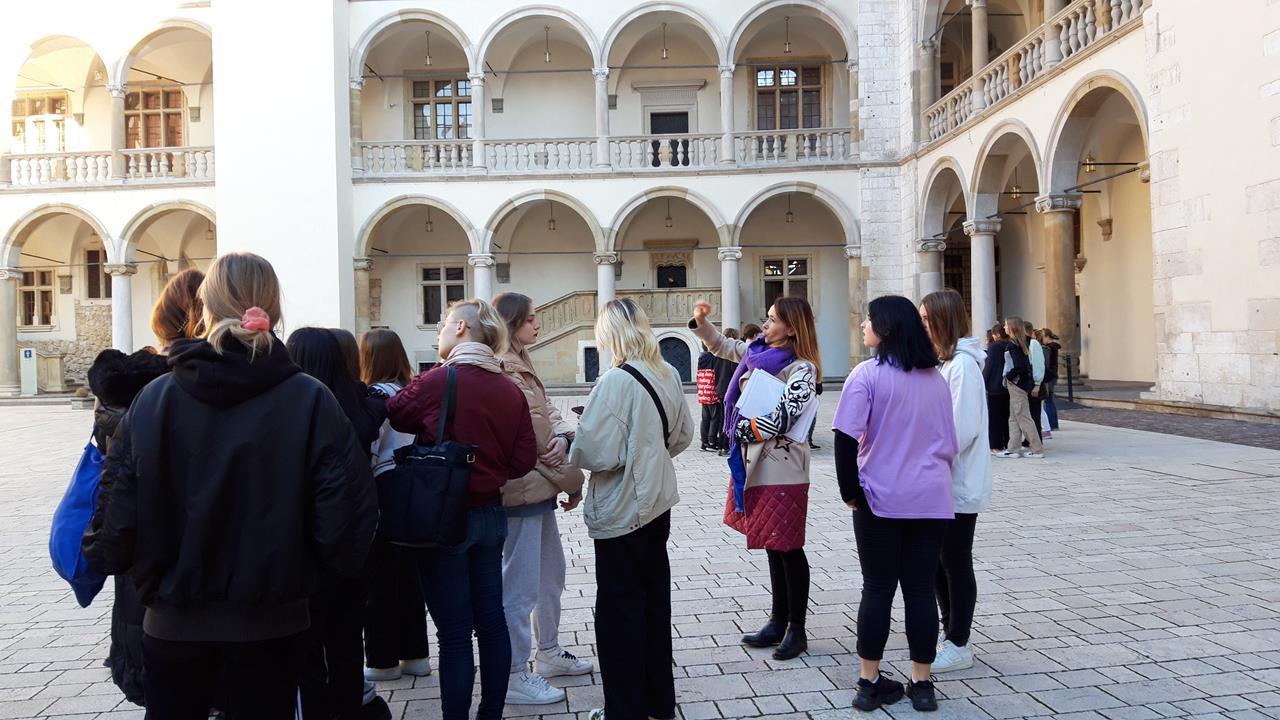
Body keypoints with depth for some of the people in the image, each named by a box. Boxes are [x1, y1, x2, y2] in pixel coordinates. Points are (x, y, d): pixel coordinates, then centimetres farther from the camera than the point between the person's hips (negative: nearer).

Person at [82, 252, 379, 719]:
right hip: (269, 619, -1)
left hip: (174, 616, 1)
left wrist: (103, 557, 13)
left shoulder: (155, 398, -9)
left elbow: (122, 508, -8)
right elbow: (344, 513, -15)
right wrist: (336, 564, 5)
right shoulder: (311, 401, -13)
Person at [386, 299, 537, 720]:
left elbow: (393, 415, 2)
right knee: (491, 621, 15)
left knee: (454, 632, 2)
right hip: (490, 514, 6)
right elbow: (525, 459, 1)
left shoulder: (436, 382, -15)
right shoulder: (510, 389, 0)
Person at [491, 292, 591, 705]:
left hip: (539, 486, 11)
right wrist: (572, 480, -11)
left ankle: (549, 654, 35)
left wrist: (563, 437, -12)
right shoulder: (502, 370, -18)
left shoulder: (521, 366, 15)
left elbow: (548, 415, 11)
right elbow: (534, 435, -19)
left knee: (551, 572, 21)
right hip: (523, 489, -11)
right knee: (521, 586, -3)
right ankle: (515, 678, 8)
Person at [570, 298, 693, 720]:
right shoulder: (668, 375, 3)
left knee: (620, 609, 5)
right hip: (657, 502, 8)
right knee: (654, 598, 18)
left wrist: (572, 449, -4)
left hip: (619, 511, -8)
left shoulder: (616, 382, -21)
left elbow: (596, 453, -23)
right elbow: (682, 435, 13)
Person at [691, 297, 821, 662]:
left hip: (782, 469, -8)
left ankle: (797, 630, 14)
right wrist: (700, 321, 13)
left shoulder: (802, 369, -14)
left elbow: (782, 416, -25)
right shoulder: (758, 351, 8)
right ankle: (778, 622, 28)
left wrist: (744, 428, -13)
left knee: (788, 548, 1)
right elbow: (723, 346, 25)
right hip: (754, 464, 8)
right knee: (772, 546, 16)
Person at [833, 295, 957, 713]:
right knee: (921, 590, 9)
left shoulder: (868, 374, -9)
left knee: (877, 589, 5)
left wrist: (850, 491, -5)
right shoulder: (937, 378, 7)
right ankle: (921, 685, 15)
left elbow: (846, 438, -14)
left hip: (880, 500, -3)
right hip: (932, 499, 3)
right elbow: (950, 440, 12)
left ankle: (870, 683, 12)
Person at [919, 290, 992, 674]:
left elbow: (962, 430, -22)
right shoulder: (940, 361, 13)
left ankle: (959, 645, 15)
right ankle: (950, 633, 29)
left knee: (956, 563, 2)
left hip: (958, 486, -9)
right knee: (937, 562, 16)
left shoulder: (963, 364, -16)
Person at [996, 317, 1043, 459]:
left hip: (1017, 384, -9)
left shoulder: (1012, 345, -16)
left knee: (1023, 418, -3)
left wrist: (1009, 376, -11)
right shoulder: (1021, 343, 11)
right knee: (1014, 418, 11)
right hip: (1023, 383, 9)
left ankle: (1037, 450, 2)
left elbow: (1019, 366, -24)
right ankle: (1013, 449, 13)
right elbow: (1026, 364, 14)